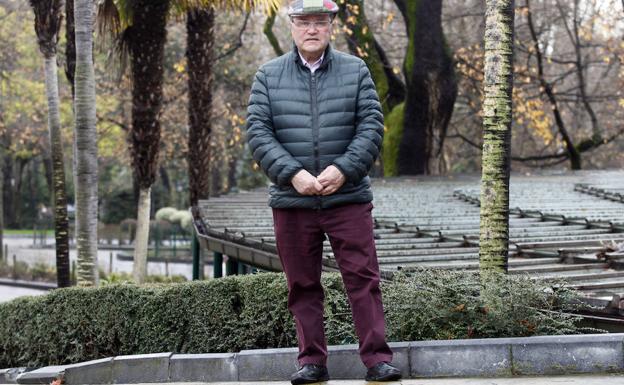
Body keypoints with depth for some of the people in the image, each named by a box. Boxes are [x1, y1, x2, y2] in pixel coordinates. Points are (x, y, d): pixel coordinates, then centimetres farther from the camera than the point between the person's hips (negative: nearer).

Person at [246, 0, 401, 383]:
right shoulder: (269, 75, 6)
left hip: (348, 198, -1)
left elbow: (371, 126, 0)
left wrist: (343, 169, -14)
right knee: (303, 285, 6)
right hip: (292, 201, 1)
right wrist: (292, 174, -14)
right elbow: (257, 132, -1)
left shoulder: (355, 71, 6)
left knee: (363, 278, -4)